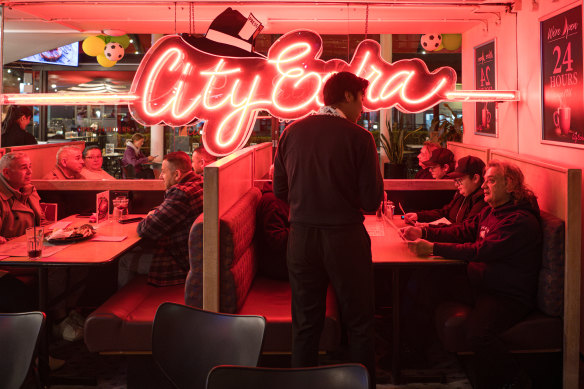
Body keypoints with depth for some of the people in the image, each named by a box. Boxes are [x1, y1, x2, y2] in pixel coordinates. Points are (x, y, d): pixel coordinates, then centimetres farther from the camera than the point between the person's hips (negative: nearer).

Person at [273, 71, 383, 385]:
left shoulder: (292, 132, 2)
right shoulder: (358, 137, -9)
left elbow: (280, 190, 7)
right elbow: (372, 200, -10)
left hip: (302, 237, 4)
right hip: (345, 237, -3)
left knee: (305, 325, 14)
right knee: (358, 324, 11)